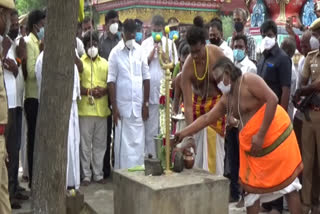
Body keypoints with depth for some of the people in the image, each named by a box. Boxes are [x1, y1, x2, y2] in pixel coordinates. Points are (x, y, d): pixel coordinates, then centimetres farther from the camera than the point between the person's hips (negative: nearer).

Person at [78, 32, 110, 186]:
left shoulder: (104, 63, 13)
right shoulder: (79, 62, 2)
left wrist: (104, 90, -10)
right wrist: (89, 91, -19)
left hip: (102, 109, 3)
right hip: (85, 109, -3)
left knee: (100, 144, 9)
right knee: (85, 144, 2)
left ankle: (98, 174, 19)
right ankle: (86, 175, 12)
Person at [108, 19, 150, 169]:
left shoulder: (140, 51, 7)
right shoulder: (115, 52, -1)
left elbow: (146, 78, 8)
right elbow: (111, 81, -3)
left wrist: (146, 104, 4)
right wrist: (114, 108, -7)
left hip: (138, 105, 2)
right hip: (122, 105, -2)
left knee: (138, 141, 5)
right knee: (122, 141, 3)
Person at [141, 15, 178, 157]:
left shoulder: (169, 43, 6)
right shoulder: (146, 43, 8)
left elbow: (173, 66, 2)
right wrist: (152, 52, -7)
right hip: (149, 88, 0)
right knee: (150, 126, 3)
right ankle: (150, 155, 11)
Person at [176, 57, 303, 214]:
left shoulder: (249, 80, -13)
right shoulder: (226, 99, 10)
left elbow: (272, 99, -21)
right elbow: (207, 118, 13)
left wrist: (261, 134, -22)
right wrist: (185, 132, 5)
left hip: (275, 134, -8)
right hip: (251, 144, 8)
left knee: (287, 180, 2)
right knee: (252, 186, 10)